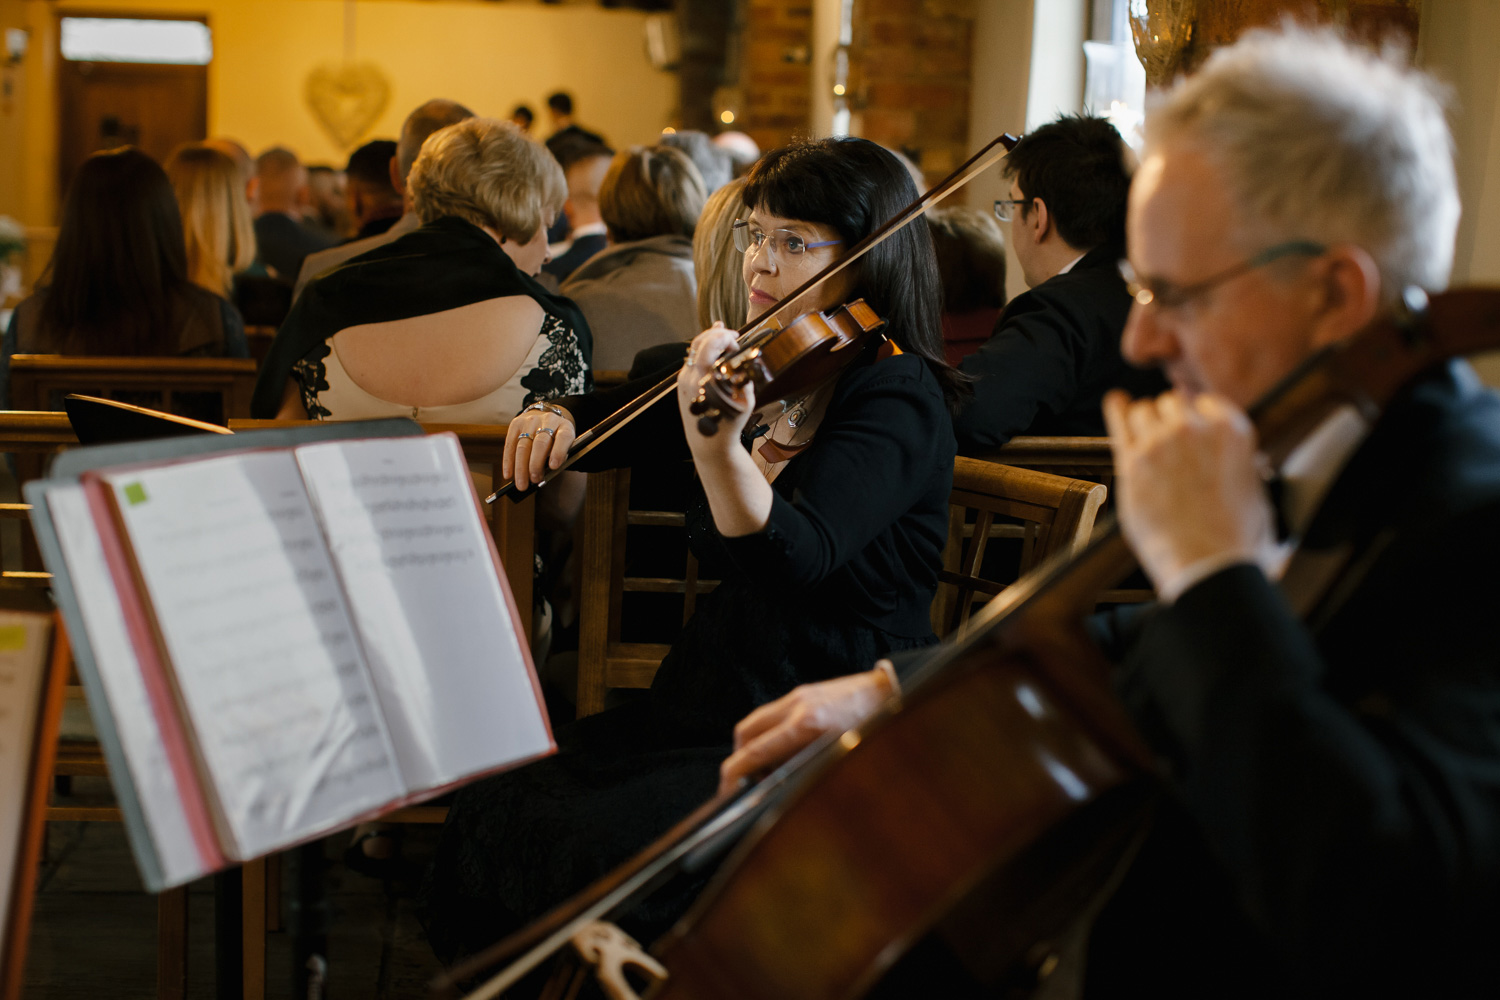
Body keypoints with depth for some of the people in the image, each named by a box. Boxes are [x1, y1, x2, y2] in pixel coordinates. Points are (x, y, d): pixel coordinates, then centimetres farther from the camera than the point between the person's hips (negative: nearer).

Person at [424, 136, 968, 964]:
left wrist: (718, 448, -46)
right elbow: (621, 422, 25)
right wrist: (559, 420, 2)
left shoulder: (899, 395, -12)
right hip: (717, 694, 8)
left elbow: (794, 559, -28)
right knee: (494, 806, -12)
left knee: (598, 849, -27)